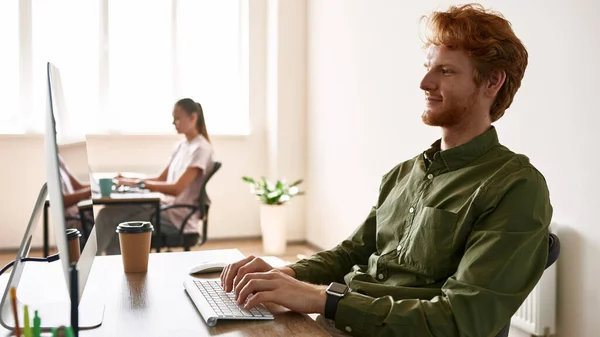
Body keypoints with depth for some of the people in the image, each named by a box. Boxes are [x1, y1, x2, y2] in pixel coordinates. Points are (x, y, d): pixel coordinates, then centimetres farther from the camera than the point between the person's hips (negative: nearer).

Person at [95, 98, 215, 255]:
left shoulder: (201, 148, -13)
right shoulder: (181, 145, 15)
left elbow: (177, 189, -21)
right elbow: (161, 179, 16)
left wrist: (138, 183, -20)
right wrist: (131, 180, 0)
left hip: (178, 218, -8)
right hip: (165, 207, 8)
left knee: (115, 229, -13)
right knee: (108, 213, -9)